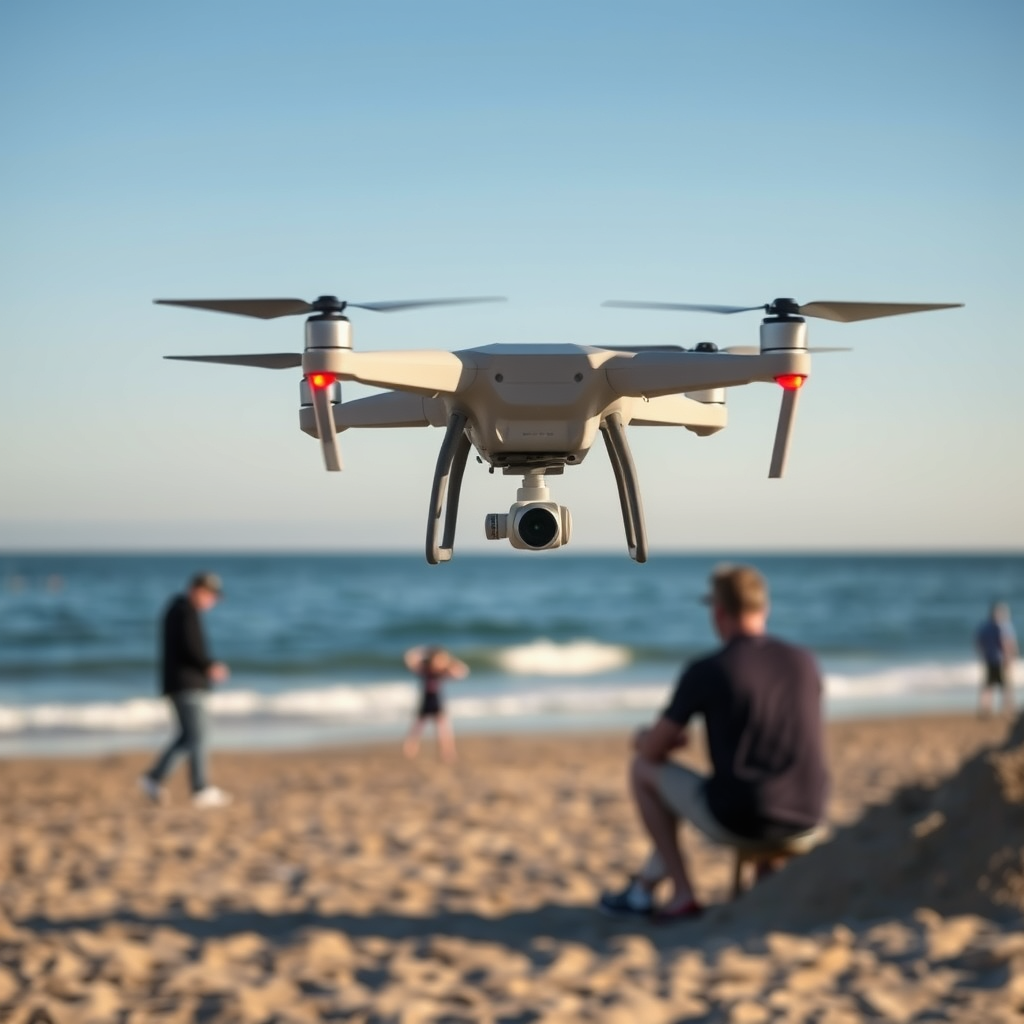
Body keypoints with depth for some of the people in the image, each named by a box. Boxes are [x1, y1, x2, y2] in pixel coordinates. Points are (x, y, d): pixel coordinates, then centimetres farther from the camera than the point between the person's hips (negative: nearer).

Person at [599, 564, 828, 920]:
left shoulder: (704, 672, -9)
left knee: (643, 769, 18)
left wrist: (645, 738, 24)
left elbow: (653, 750, -1)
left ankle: (683, 894, 19)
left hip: (739, 820, -6)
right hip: (805, 817, 6)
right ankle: (646, 883, 41)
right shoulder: (805, 662, 5)